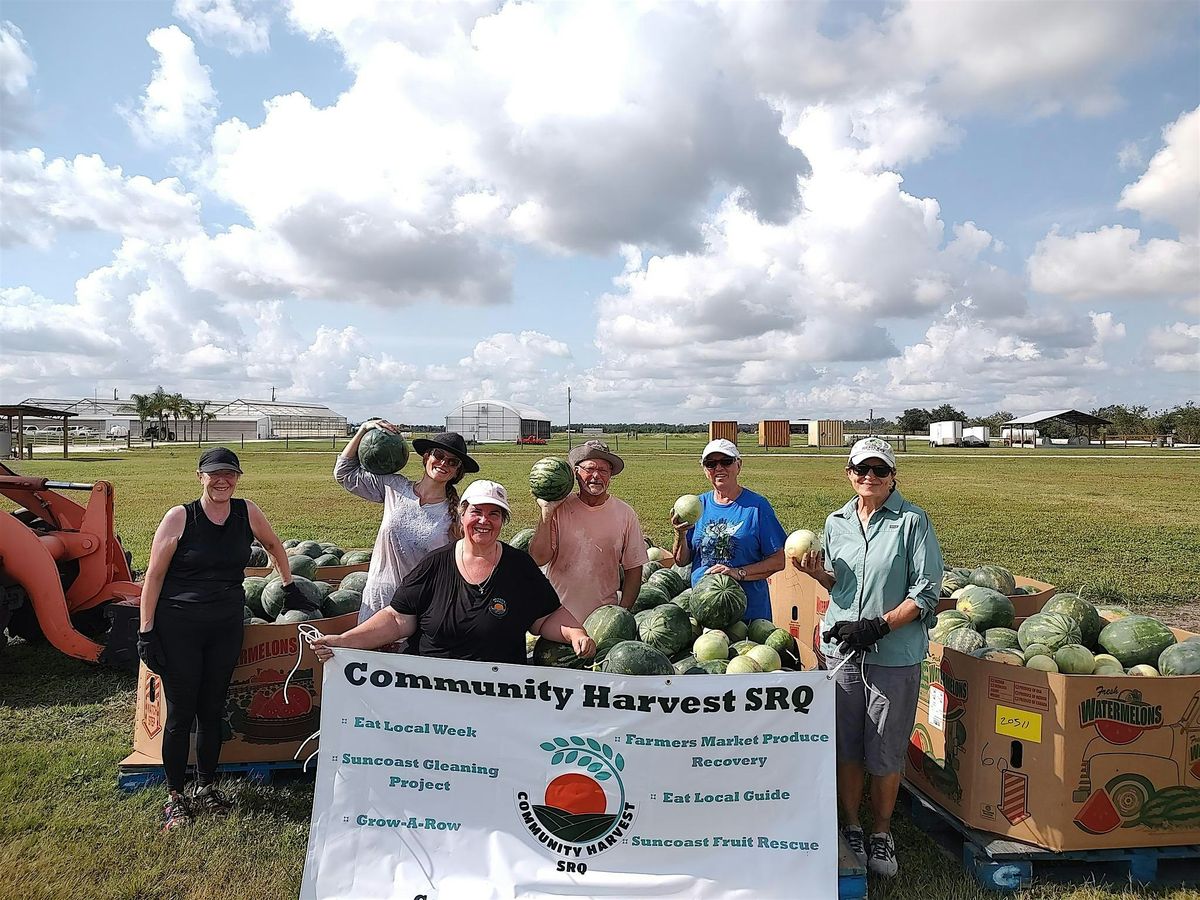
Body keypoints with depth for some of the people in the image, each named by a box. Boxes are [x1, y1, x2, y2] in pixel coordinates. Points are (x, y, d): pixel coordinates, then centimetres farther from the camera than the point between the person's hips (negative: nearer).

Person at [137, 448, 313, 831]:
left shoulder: (247, 512, 0)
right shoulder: (180, 517, -9)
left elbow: (274, 545, 19)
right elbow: (154, 576, -6)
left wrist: (289, 587, 21)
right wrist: (146, 631, -8)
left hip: (227, 626, 3)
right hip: (178, 626, -3)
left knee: (212, 710, 13)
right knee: (180, 713, 5)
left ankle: (205, 787, 29)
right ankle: (174, 796, 21)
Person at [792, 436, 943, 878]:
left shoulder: (912, 521, -6)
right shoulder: (837, 522, 8)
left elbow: (926, 591, -9)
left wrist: (879, 626, -18)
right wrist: (817, 572, -3)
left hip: (894, 654, -3)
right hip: (840, 648, 4)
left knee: (885, 753, 8)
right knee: (846, 746, 11)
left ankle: (882, 833, 28)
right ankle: (850, 826, 30)